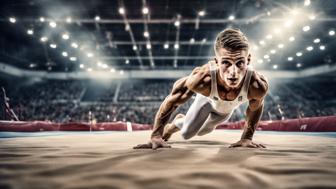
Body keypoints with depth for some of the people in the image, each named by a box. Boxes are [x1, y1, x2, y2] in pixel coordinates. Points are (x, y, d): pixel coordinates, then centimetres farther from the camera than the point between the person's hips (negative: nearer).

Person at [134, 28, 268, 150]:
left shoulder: (257, 85, -45)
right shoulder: (203, 79, -49)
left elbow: (255, 108, -18)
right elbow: (171, 101, -31)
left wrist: (246, 138, -11)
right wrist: (156, 136, -30)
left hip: (227, 110, 3)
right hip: (207, 98, -2)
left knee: (202, 132, 27)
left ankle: (182, 121, 61)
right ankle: (175, 124, 42)